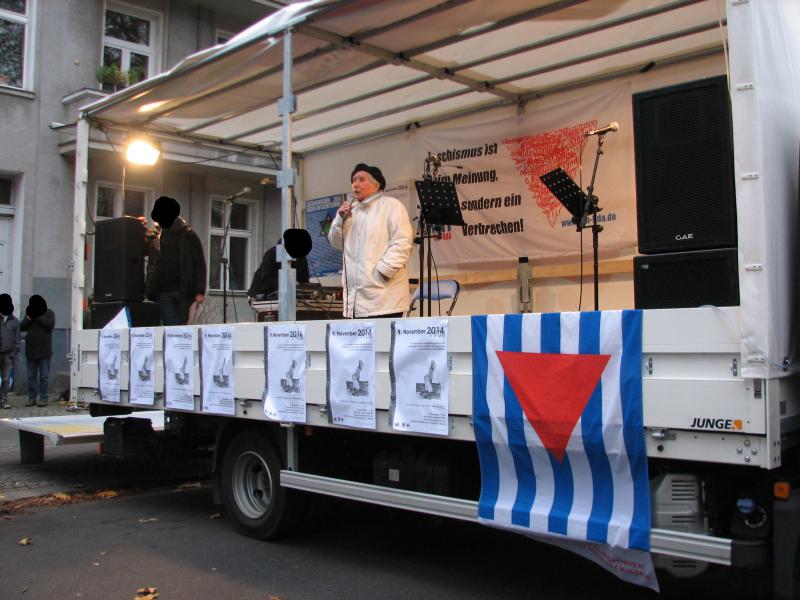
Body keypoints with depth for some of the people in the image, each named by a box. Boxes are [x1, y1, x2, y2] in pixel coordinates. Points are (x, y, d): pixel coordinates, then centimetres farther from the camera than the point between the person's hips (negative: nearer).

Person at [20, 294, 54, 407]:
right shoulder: (29, 313, 11)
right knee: (31, 377, 7)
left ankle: (43, 398, 3)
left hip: (44, 351, -3)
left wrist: (38, 317, -16)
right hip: (31, 350, 4)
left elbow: (50, 325, -15)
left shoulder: (49, 313, 2)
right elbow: (22, 327, 3)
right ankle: (31, 398, 12)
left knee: (43, 376, -1)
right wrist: (28, 318, -14)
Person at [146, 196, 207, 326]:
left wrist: (200, 291, -8)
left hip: (184, 290, -1)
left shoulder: (188, 236, 2)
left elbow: (199, 265, -1)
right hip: (162, 291, 1)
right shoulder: (155, 237, 9)